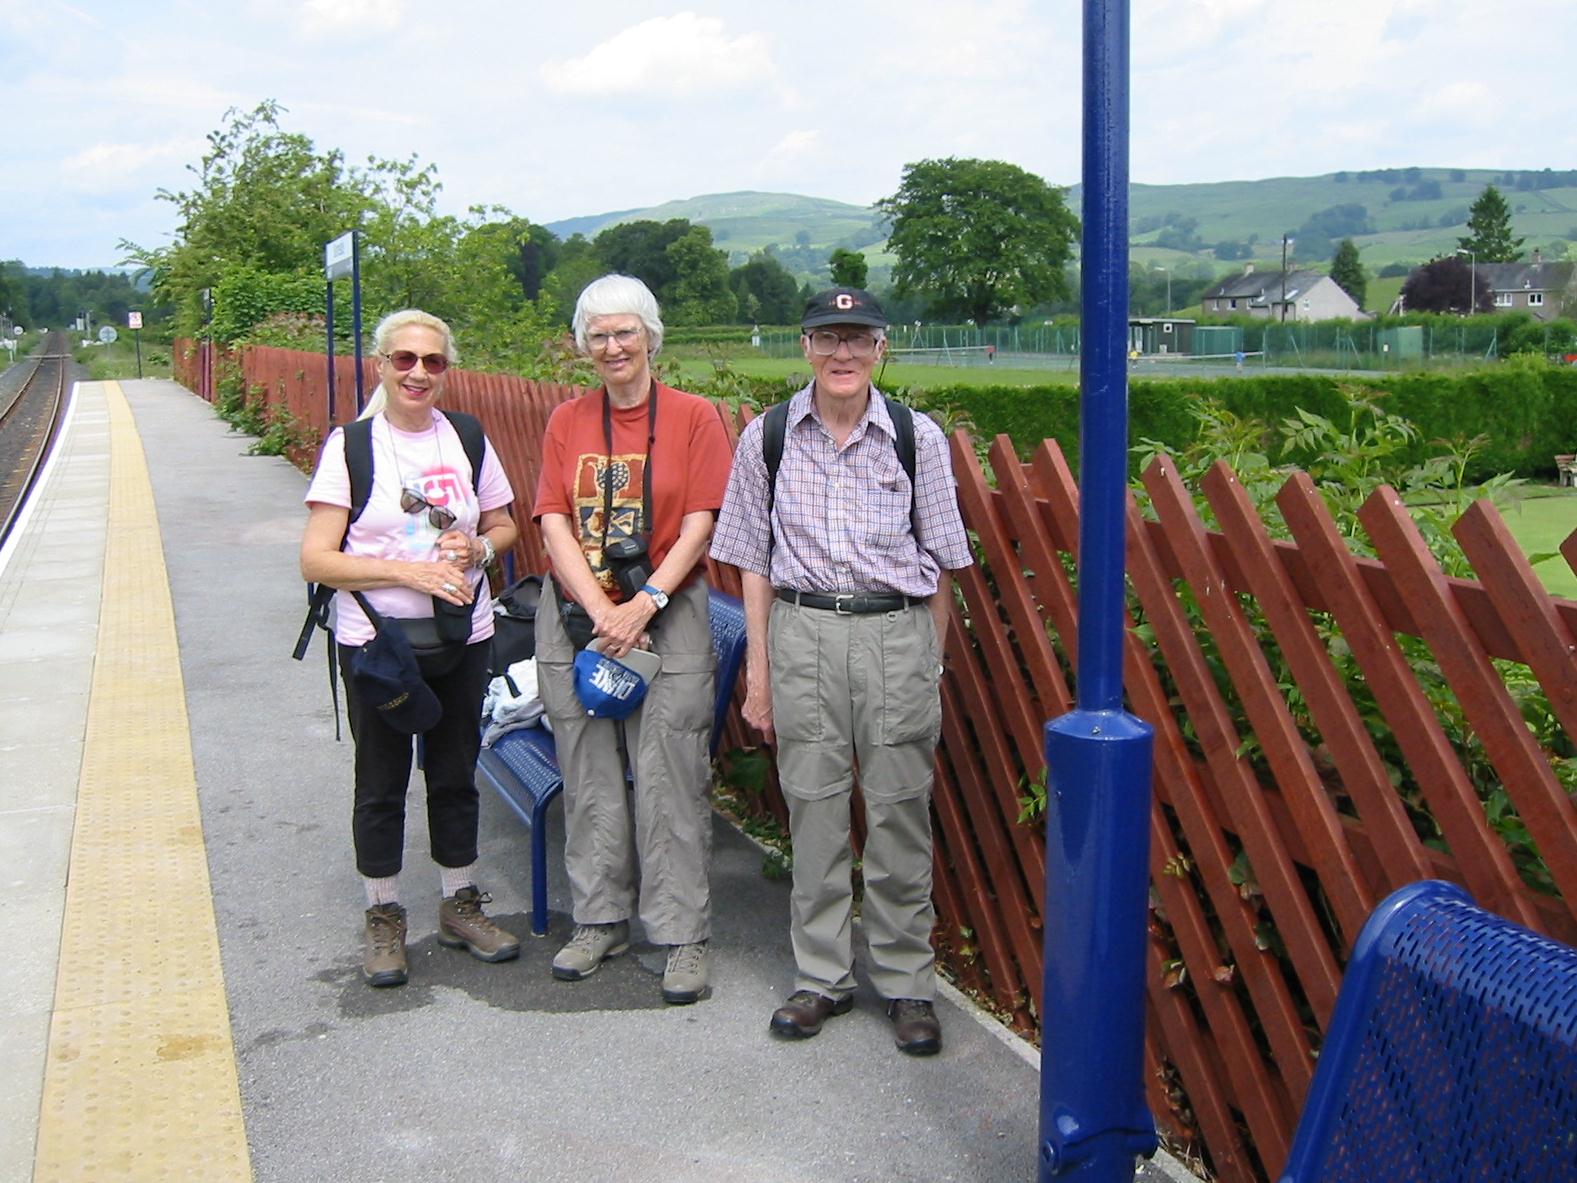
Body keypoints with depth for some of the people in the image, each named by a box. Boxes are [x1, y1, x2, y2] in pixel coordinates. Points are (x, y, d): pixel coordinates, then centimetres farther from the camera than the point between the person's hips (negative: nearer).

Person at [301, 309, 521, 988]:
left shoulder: (469, 441, 3)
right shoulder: (350, 446, -7)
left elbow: (504, 526, 16)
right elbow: (316, 560, -12)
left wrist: (478, 549, -7)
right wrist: (407, 572, -22)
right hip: (375, 643, -3)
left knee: (455, 774, 14)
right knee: (381, 783, 9)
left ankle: (460, 905, 30)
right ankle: (383, 920, 24)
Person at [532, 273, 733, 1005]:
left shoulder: (693, 417, -1)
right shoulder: (567, 422, 8)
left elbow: (699, 526, -7)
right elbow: (555, 525, 0)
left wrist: (644, 603, -17)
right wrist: (602, 612, -13)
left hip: (669, 618, -3)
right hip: (576, 617, 4)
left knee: (669, 780, -2)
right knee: (589, 776, 10)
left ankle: (683, 937, 9)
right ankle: (600, 921, 25)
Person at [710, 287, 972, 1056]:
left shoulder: (917, 438, 1)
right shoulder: (767, 438, 3)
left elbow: (939, 565, 6)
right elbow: (754, 561, 7)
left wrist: (932, 666, 4)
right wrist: (758, 669, 4)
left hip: (896, 631, -1)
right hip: (802, 632, 1)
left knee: (898, 813, 3)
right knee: (813, 808, 6)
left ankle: (906, 982, 17)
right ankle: (822, 977, 21)